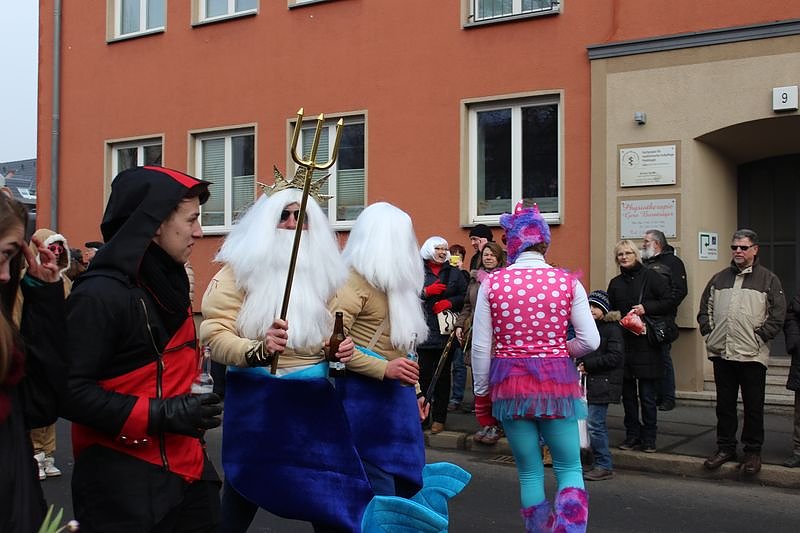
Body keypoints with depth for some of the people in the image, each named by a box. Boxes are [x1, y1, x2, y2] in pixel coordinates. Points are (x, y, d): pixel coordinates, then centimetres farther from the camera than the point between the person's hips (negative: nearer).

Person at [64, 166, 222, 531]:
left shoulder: (167, 282, 11)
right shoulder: (101, 293, -18)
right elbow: (69, 389, -22)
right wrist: (159, 416, -22)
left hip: (185, 466, 9)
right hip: (123, 480, -8)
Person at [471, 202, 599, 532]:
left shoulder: (493, 283, -4)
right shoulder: (567, 282, -4)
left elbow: (480, 347, -3)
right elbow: (590, 341, -5)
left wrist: (482, 393, 7)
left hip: (509, 380, 1)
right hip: (556, 380, -1)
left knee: (530, 472, 14)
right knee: (570, 468, 10)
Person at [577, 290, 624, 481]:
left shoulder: (612, 328, -8)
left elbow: (615, 357, -15)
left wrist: (588, 364, -14)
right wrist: (580, 365, 5)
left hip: (604, 384, -8)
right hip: (591, 383, 8)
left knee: (594, 424, -10)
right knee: (598, 424, 12)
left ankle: (603, 465, -1)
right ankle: (603, 464, 20)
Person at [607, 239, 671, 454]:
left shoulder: (651, 277, 0)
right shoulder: (615, 283, 14)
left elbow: (668, 301, -4)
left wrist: (646, 307, -14)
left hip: (646, 345, -5)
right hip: (623, 343, 5)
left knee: (647, 395, -1)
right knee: (628, 394, 9)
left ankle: (649, 438, 9)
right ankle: (632, 435, 19)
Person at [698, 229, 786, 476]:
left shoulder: (768, 279, 2)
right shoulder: (719, 278, 13)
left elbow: (778, 315, -3)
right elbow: (704, 309, 17)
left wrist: (759, 337, -10)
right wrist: (708, 332, 5)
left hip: (752, 354, -4)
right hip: (721, 353, 4)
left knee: (754, 407, 4)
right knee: (724, 404, 12)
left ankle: (753, 451, 15)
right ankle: (725, 447, 22)